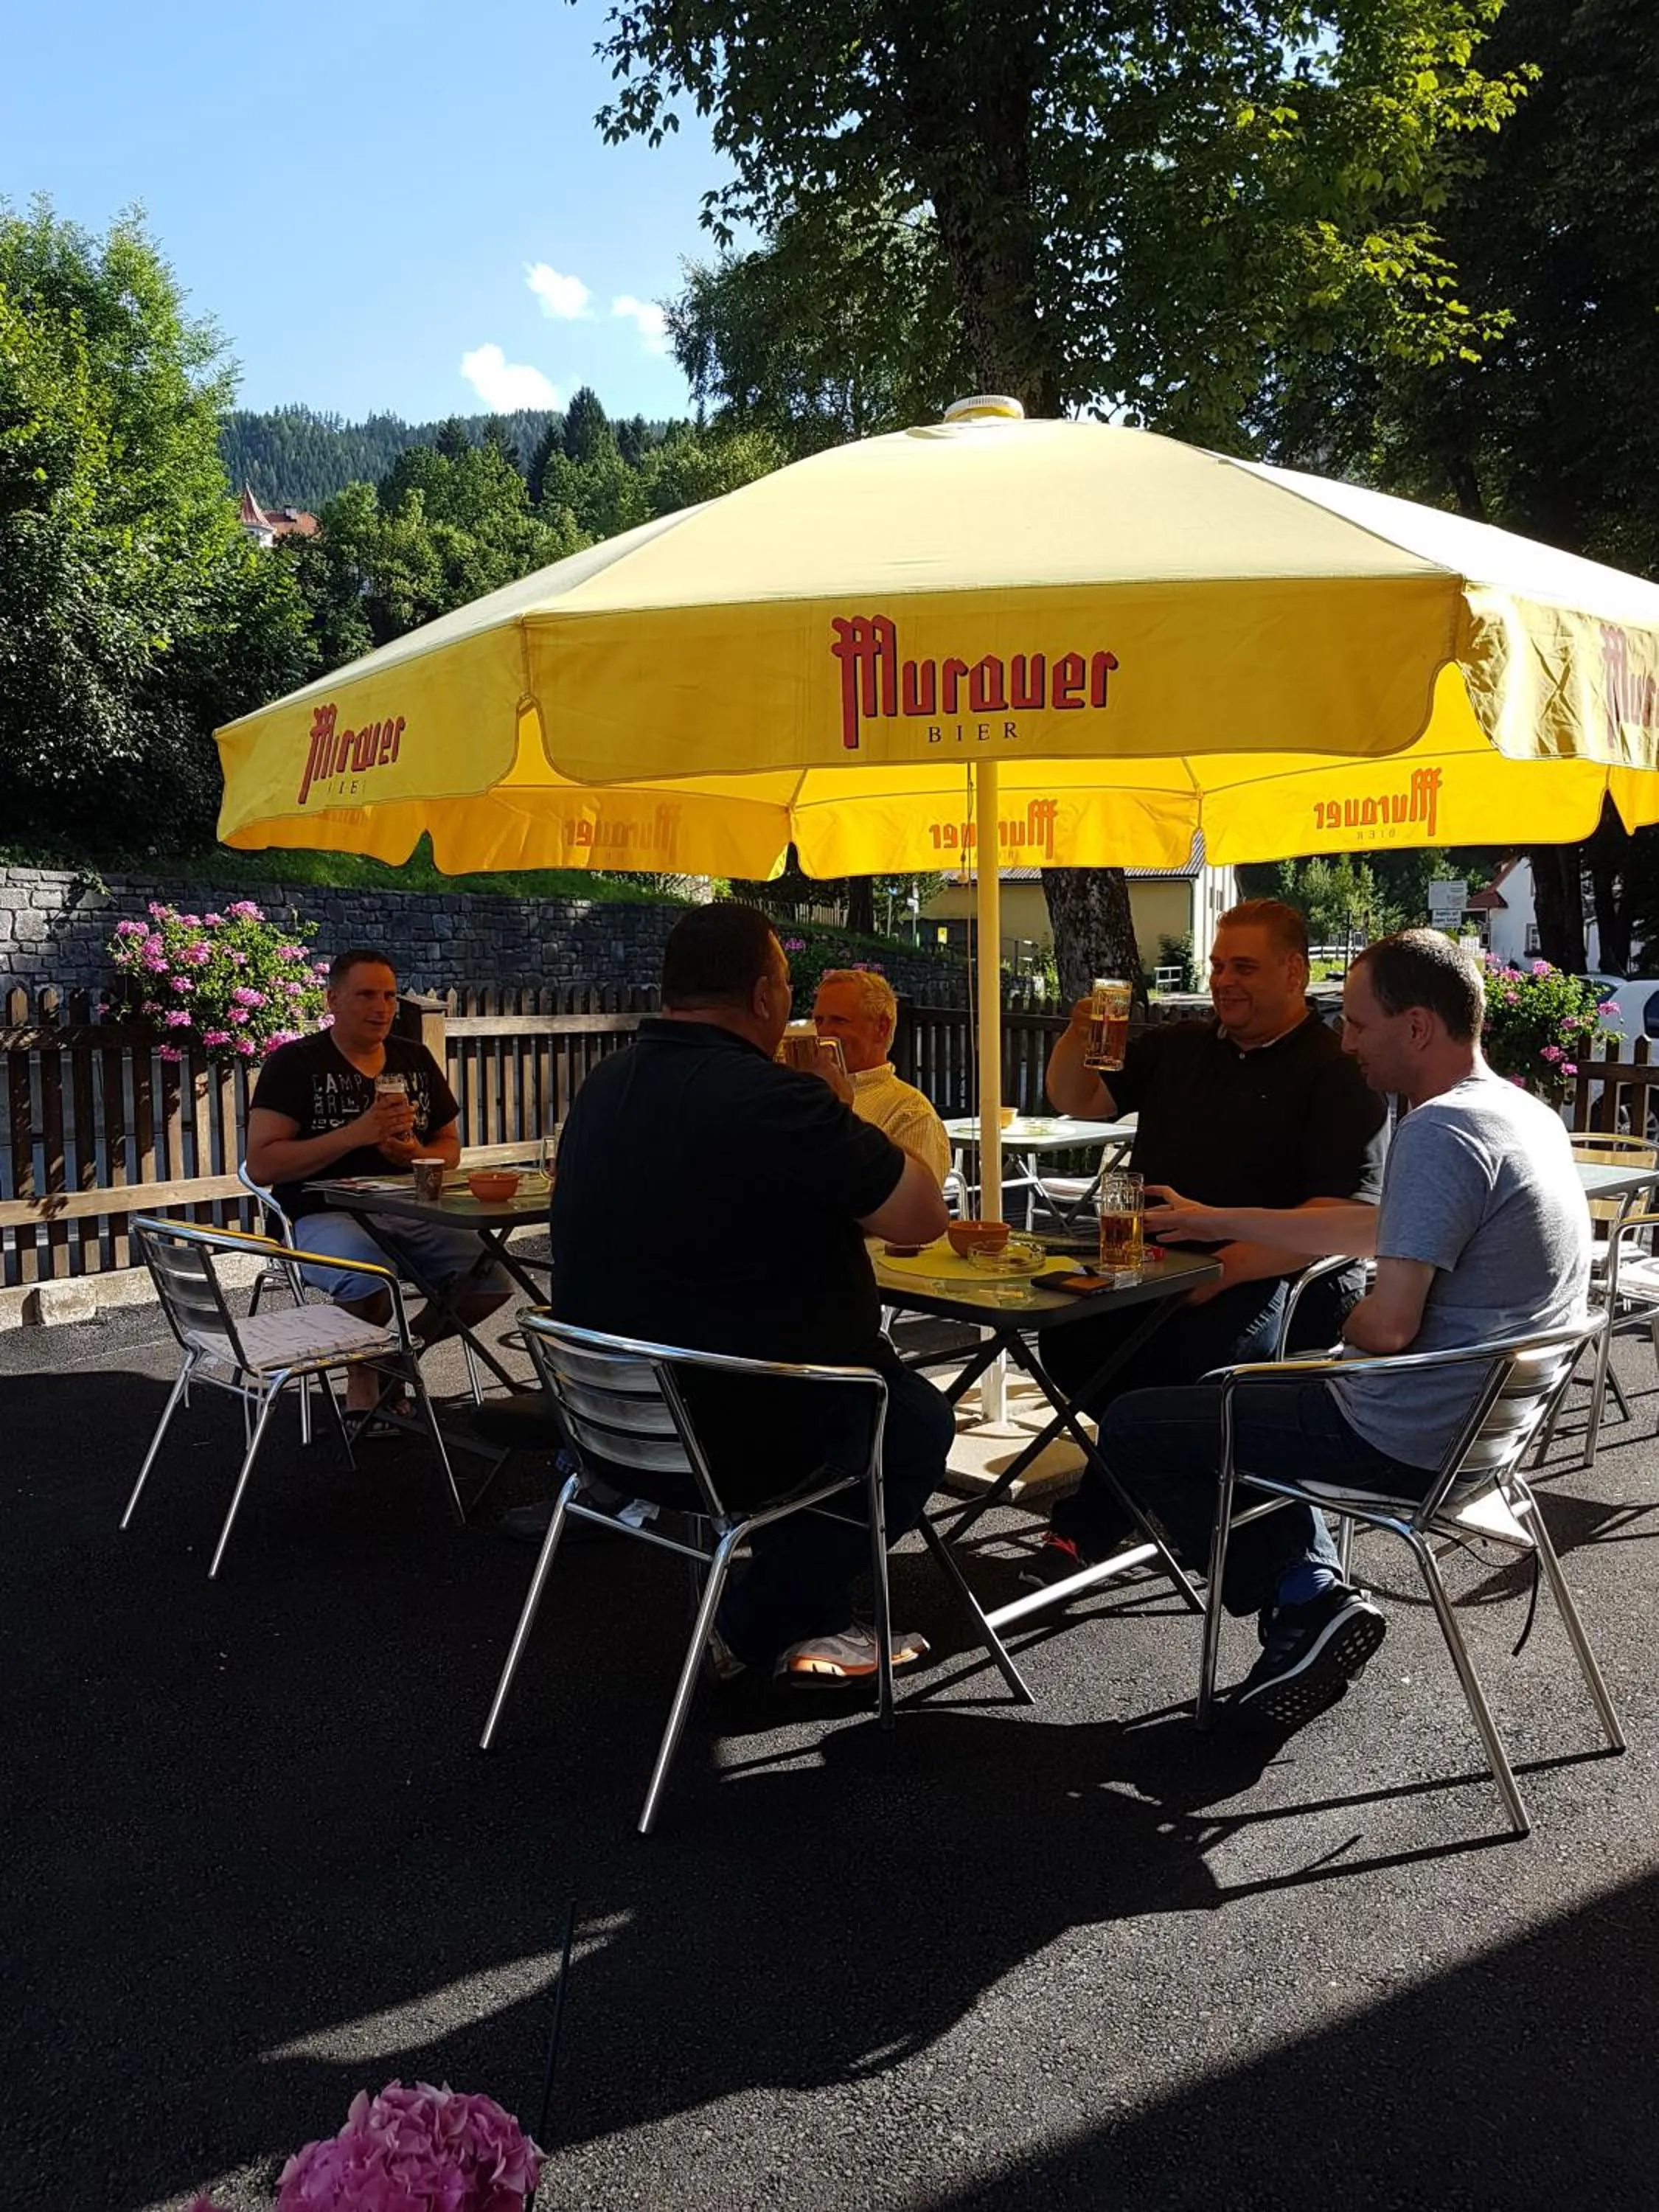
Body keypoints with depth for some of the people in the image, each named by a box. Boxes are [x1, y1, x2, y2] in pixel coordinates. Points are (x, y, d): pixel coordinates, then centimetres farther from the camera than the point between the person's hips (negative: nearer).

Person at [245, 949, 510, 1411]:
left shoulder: (415, 1059, 16)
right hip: (325, 1216, -5)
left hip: (409, 1213, 5)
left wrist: (417, 1155, -3)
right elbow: (261, 1165, -9)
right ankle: (362, 1380, -3)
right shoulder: (294, 1063, 0)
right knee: (370, 1283, -37)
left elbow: (450, 1147, 22)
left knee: (491, 1277, -19)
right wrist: (357, 1134, -17)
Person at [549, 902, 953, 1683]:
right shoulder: (774, 1100, -25)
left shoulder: (602, 1089, 2)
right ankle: (755, 1625, 17)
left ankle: (808, 1621, 33)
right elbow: (923, 1216, -17)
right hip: (734, 1436, -8)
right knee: (918, 1421, 18)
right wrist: (845, 1130, -1)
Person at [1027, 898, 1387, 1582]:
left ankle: (1087, 1529, -14)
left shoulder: (1338, 1074, -1)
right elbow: (1077, 1102, 25)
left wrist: (1225, 1267, -22)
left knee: (1180, 1351, -35)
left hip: (1274, 1279, -5)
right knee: (1070, 1333, -25)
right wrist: (1078, 1037, 2)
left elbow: (1348, 1215, -13)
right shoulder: (1177, 1047, 20)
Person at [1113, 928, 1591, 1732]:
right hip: (1488, 1422, 10)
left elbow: (1388, 1325, -28)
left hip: (1409, 1442, -10)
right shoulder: (1525, 1114, 8)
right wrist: (1219, 1221, 22)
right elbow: (1382, 1229, 17)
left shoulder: (1440, 1131, -23)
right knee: (1250, 1394, 33)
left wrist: (1340, 1335, -3)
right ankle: (1314, 1598, 18)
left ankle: (1308, 1607, 5)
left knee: (1131, 1429, 0)